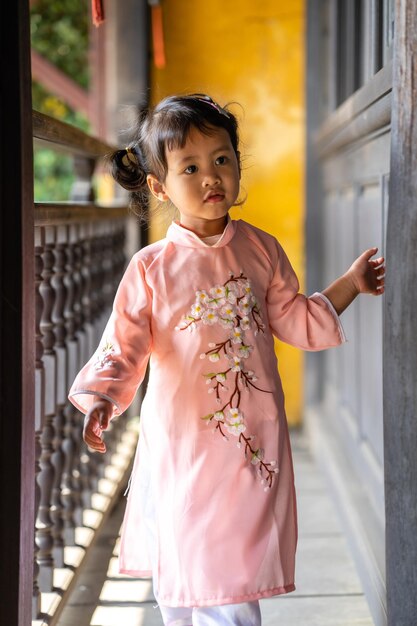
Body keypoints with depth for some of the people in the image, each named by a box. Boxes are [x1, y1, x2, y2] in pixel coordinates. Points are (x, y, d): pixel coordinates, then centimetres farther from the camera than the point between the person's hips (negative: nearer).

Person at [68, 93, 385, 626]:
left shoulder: (262, 251, 4)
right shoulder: (151, 268, -5)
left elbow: (297, 324, 13)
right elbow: (121, 351, -9)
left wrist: (350, 284, 6)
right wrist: (100, 400, -27)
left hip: (252, 451, 2)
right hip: (182, 452, -2)